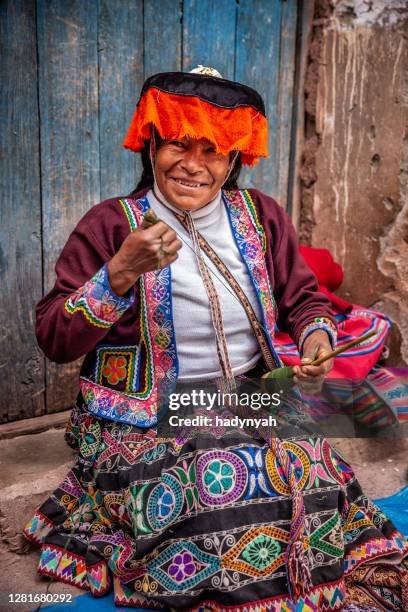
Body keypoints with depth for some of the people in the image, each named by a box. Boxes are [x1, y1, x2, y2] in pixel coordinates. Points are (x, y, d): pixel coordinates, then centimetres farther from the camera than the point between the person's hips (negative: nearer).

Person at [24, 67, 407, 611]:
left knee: (316, 488, -18)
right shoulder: (110, 226, -6)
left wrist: (315, 336, -8)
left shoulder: (261, 217, 6)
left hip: (255, 404, 4)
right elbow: (54, 340, -9)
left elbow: (302, 298, 15)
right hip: (146, 422, -3)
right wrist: (121, 273, -24)